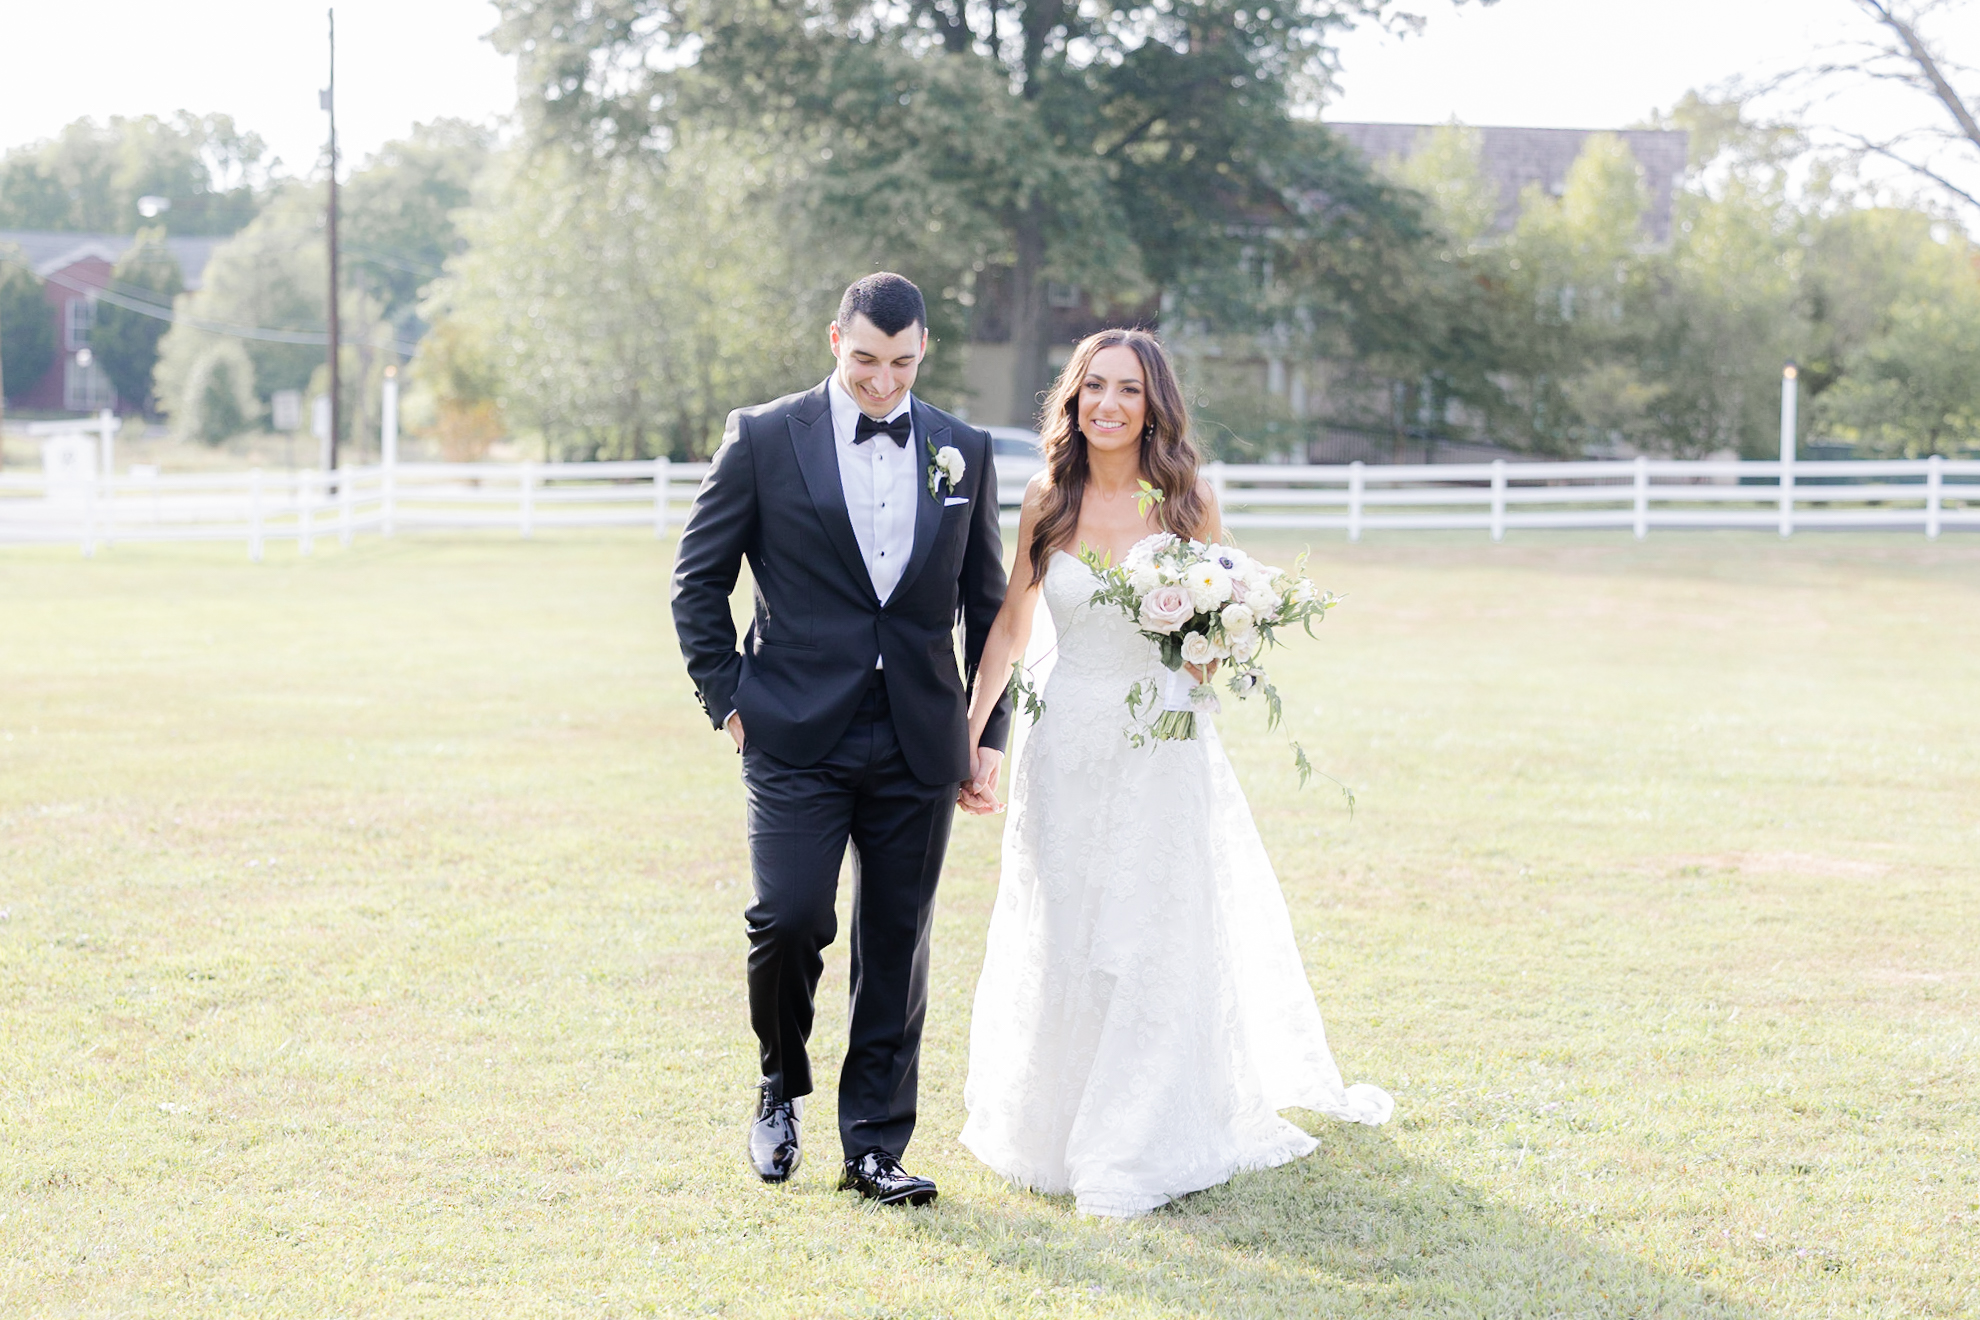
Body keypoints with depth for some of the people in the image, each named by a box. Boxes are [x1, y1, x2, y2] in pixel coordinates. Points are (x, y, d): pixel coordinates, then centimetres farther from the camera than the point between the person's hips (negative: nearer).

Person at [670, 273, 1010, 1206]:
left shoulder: (964, 453, 8)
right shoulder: (765, 439, -1)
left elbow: (987, 603, 15)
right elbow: (698, 578, 4)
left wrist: (988, 733, 11)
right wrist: (728, 700, -2)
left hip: (918, 744, 3)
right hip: (797, 738, -3)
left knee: (897, 945, 4)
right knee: (790, 920, -13)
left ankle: (875, 1147, 14)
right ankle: (781, 1088, 16)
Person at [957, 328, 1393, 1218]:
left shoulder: (1189, 501, -3)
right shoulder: (1046, 503, 1)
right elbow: (1012, 623, 11)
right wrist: (970, 730, 7)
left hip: (1164, 751, -1)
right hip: (1069, 745, 1)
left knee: (1158, 941, 0)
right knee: (1063, 939, 8)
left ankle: (1139, 1152, 9)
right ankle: (1053, 1125, 27)